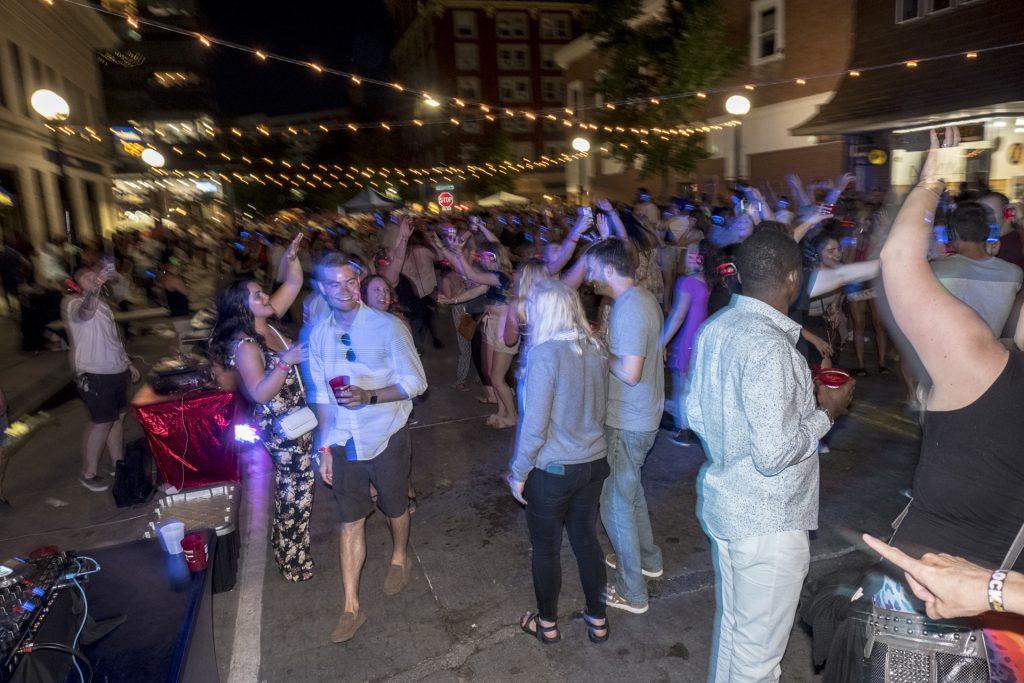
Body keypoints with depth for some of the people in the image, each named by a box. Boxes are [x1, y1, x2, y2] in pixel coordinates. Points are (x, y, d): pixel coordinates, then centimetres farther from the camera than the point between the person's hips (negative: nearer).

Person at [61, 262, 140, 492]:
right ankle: (88, 474, 12)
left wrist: (128, 363, 23)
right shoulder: (71, 302, -12)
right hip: (94, 375, -8)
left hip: (117, 371, 8)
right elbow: (85, 311, -39)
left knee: (118, 417, 14)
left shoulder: (101, 303, 15)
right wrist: (97, 282, -55)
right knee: (101, 423, -2)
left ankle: (118, 463, 28)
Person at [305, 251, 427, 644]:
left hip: (386, 438, -2)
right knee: (350, 521, 10)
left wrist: (369, 397, -25)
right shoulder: (316, 334, -1)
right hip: (344, 444, 3)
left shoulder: (387, 327, -14)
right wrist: (324, 447, 5)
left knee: (395, 509, 18)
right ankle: (351, 607, 24)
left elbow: (415, 382, -12)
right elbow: (320, 396, 6)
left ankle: (399, 558, 50)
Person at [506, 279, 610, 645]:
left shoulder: (545, 354, -22)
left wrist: (518, 473, -9)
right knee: (586, 538, 21)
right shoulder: (594, 348, -2)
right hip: (593, 463, 6)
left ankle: (547, 624, 33)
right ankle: (597, 620, 35)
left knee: (546, 547, 14)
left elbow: (534, 426, -19)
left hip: (553, 470, -6)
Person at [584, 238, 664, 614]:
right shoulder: (643, 297, 6)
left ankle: (631, 592, 18)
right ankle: (647, 558, 44)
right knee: (629, 488, 26)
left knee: (616, 502, 4)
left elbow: (629, 373, -29)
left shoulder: (628, 309, -25)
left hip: (627, 423, -10)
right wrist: (606, 343, 5)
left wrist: (601, 353, -14)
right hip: (643, 415, 10)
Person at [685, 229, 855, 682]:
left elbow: (695, 414, 8)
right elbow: (774, 453, -27)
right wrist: (825, 412, -11)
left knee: (730, 623, 27)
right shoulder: (768, 345, -26)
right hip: (766, 518, -8)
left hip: (724, 501, 8)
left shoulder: (716, 327, 0)